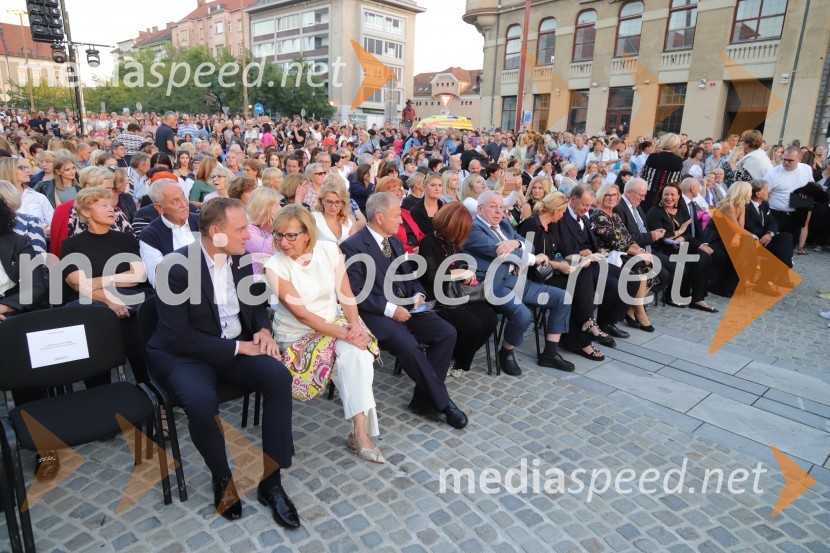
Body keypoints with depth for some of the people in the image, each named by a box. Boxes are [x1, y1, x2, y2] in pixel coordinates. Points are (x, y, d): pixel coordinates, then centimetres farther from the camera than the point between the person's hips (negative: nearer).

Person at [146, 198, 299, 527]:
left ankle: (270, 481, -10)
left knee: (279, 376, -23)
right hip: (184, 353, -5)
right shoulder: (177, 267, -18)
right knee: (201, 401, -35)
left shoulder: (240, 259, 0)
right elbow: (177, 337, -22)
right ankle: (222, 479, -3)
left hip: (239, 346, 5)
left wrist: (263, 330, -8)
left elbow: (256, 304, 14)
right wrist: (236, 348, -22)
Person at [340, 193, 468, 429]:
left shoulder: (395, 241, 14)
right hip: (376, 314, -7)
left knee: (447, 333, -11)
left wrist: (418, 294, -1)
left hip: (405, 306, 8)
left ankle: (424, 399, -3)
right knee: (408, 346, -31)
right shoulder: (352, 247, -10)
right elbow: (355, 293, -16)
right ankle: (441, 401, -10)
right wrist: (389, 309, -21)